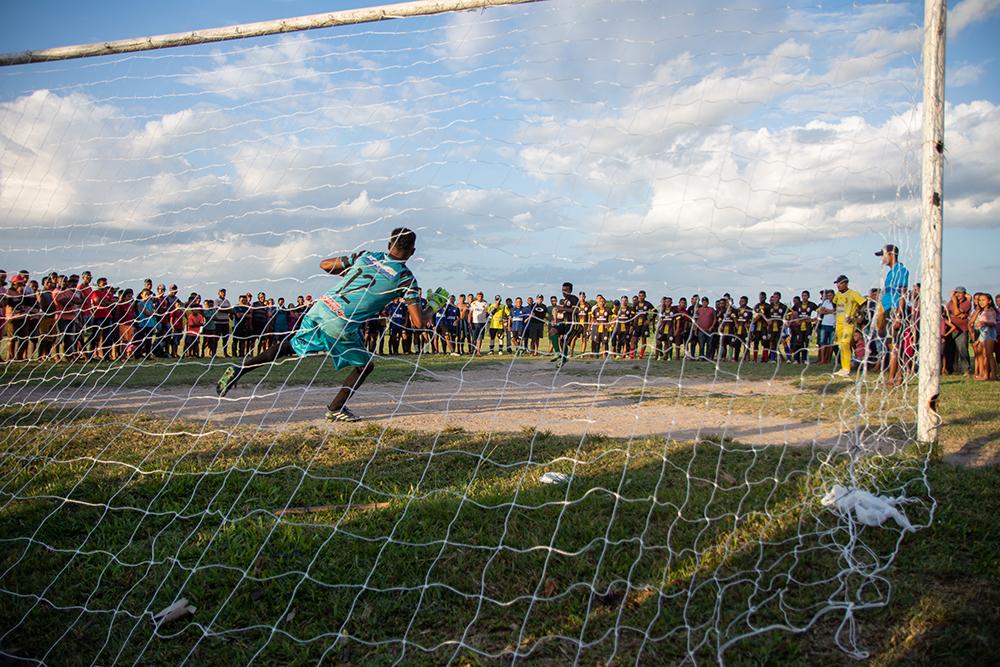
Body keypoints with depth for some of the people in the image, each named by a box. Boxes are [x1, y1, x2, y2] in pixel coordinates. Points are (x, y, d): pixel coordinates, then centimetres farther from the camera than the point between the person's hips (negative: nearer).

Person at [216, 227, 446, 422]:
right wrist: (433, 305, 17)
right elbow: (419, 322, -2)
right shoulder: (405, 278, 0)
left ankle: (240, 369, 18)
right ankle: (335, 409, 17)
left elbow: (325, 265, 19)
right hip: (340, 325, -5)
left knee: (292, 346, 25)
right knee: (365, 365, 19)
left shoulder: (367, 255, 13)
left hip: (320, 308, 5)